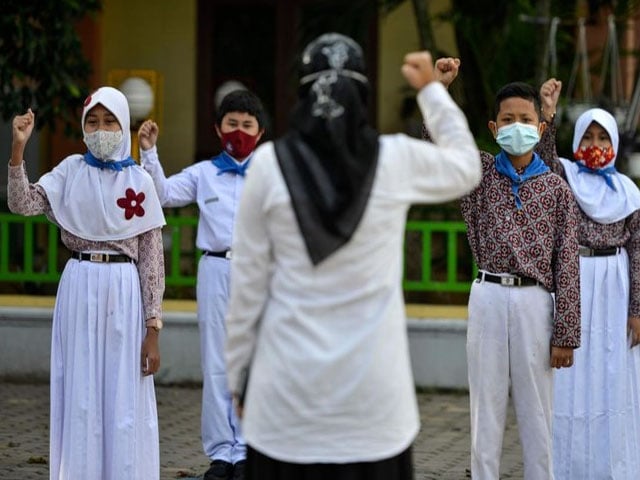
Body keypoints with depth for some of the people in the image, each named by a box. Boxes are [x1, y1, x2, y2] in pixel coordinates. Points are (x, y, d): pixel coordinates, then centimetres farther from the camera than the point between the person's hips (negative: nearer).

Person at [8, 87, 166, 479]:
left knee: (125, 399, 2)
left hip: (124, 293, -1)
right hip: (79, 289, 1)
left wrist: (153, 329, -4)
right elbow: (22, 204, -8)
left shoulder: (139, 181, 1)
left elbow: (152, 259, 0)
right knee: (80, 394, 5)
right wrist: (18, 148, -20)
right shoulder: (71, 172, 5)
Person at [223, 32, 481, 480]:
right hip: (372, 386, 1)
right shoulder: (396, 159, -3)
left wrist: (237, 376, 9)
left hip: (289, 382, 0)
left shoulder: (270, 163, -4)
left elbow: (248, 282, 0)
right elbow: (466, 167, 19)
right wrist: (432, 89, 28)